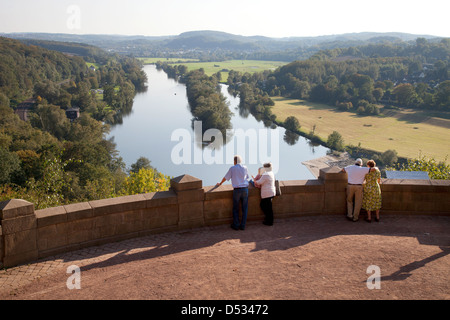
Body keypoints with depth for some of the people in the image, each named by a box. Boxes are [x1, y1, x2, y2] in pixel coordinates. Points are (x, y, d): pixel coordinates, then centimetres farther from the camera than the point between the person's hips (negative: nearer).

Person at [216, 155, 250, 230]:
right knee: (244, 208, 8)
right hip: (245, 189, 2)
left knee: (235, 208, 10)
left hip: (237, 190, -2)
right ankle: (243, 225, 10)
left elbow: (225, 178, 8)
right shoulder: (245, 168, 4)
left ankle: (236, 225, 13)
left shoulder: (232, 168, -3)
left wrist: (220, 183, 27)